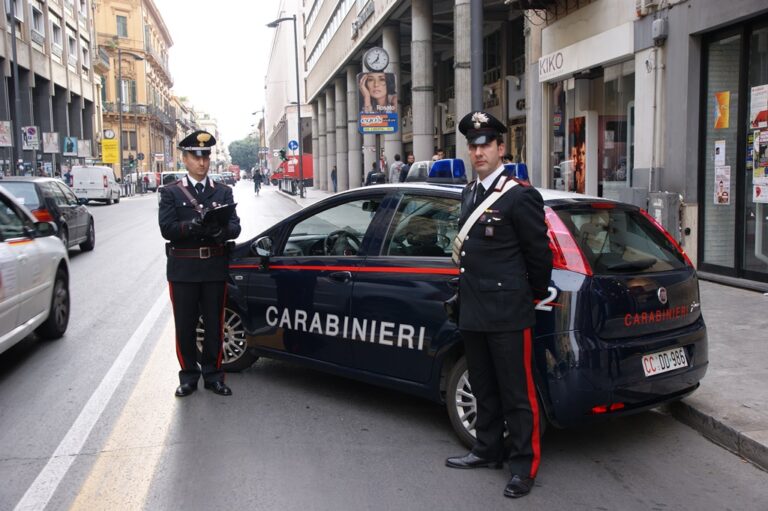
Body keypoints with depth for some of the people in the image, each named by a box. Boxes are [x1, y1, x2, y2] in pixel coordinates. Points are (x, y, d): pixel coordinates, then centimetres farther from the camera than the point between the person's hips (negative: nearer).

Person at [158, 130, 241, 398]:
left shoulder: (223, 192, 9)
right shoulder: (171, 193, 3)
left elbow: (235, 227, -2)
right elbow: (167, 229, -10)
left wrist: (220, 230, -24)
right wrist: (193, 225, -27)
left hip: (215, 268, 2)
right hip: (183, 269, -1)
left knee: (214, 325, 9)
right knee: (185, 326, 6)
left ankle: (212, 375, 22)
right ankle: (189, 376, 20)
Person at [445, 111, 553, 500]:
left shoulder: (520, 195, -12)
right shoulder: (469, 193, 12)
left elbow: (539, 253, -7)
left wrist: (535, 295, 3)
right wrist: (470, 288, 16)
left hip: (507, 313, -8)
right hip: (473, 311, 8)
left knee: (517, 392, 2)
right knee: (483, 388, 19)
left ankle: (525, 464, 14)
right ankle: (488, 449, 33)